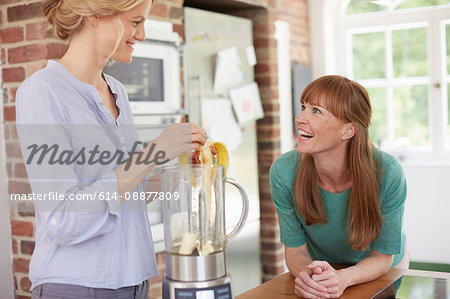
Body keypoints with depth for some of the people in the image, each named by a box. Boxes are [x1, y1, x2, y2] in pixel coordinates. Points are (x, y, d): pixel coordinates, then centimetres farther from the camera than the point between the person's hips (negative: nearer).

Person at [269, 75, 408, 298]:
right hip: (322, 268, 0)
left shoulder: (387, 174, -26)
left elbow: (383, 256, -15)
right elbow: (295, 249, -11)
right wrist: (304, 275, -33)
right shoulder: (283, 172, -23)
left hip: (382, 271, 0)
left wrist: (343, 279, -34)